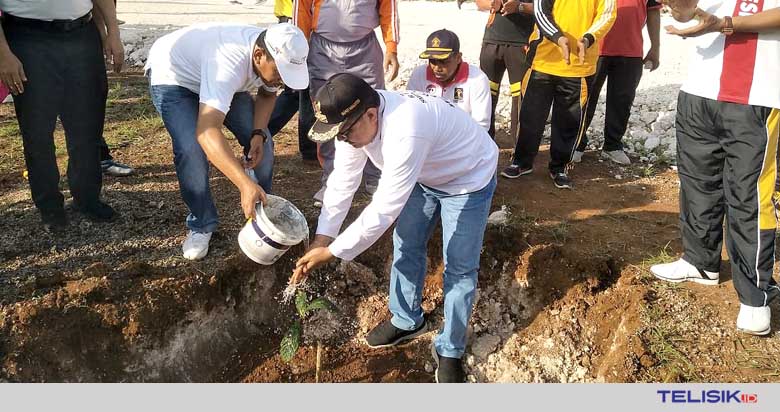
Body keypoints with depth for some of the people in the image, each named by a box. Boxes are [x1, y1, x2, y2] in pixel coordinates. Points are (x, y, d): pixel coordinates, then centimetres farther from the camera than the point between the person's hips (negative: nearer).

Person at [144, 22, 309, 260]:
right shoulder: (230, 63, -45)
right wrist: (246, 185, -64)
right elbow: (207, 131, -55)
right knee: (191, 150, -26)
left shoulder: (277, 56, -23)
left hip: (220, 80, 6)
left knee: (261, 143, -6)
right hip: (171, 75, -6)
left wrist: (258, 133, -19)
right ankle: (201, 225, -3)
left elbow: (267, 94, 0)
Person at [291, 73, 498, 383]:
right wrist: (320, 240, -18)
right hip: (425, 176, 8)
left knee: (459, 266, -2)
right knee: (406, 245, 14)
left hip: (468, 180, -7)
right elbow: (342, 184, -12)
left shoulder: (405, 134, -44)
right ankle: (407, 320, 35)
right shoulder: (354, 120, -19)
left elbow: (384, 209, -39)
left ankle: (450, 350, 16)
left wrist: (331, 252, -32)